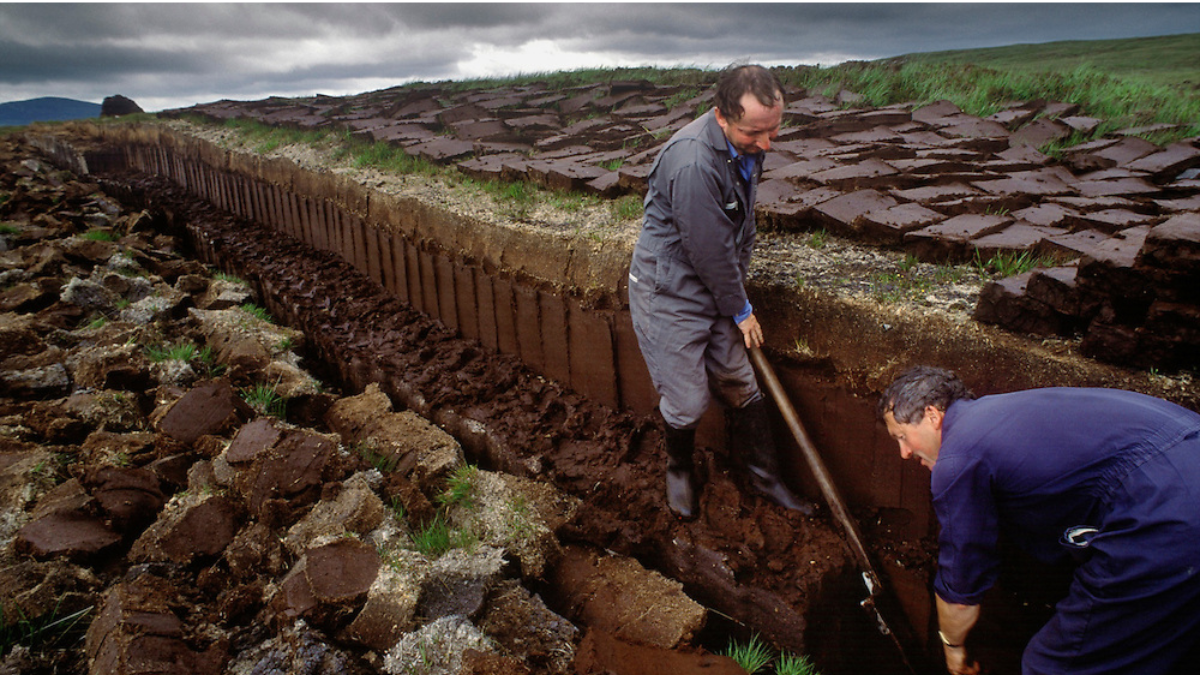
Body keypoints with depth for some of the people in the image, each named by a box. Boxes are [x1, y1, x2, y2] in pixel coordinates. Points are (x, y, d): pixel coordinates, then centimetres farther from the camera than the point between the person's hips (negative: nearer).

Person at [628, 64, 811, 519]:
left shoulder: (748, 144, -2)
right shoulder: (692, 164, -31)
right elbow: (709, 253, -23)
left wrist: (739, 288, 14)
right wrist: (741, 311, -9)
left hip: (717, 288, 8)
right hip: (669, 295, -8)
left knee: (741, 385, 15)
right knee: (687, 401, 2)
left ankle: (765, 476, 33)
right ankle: (679, 469, 34)